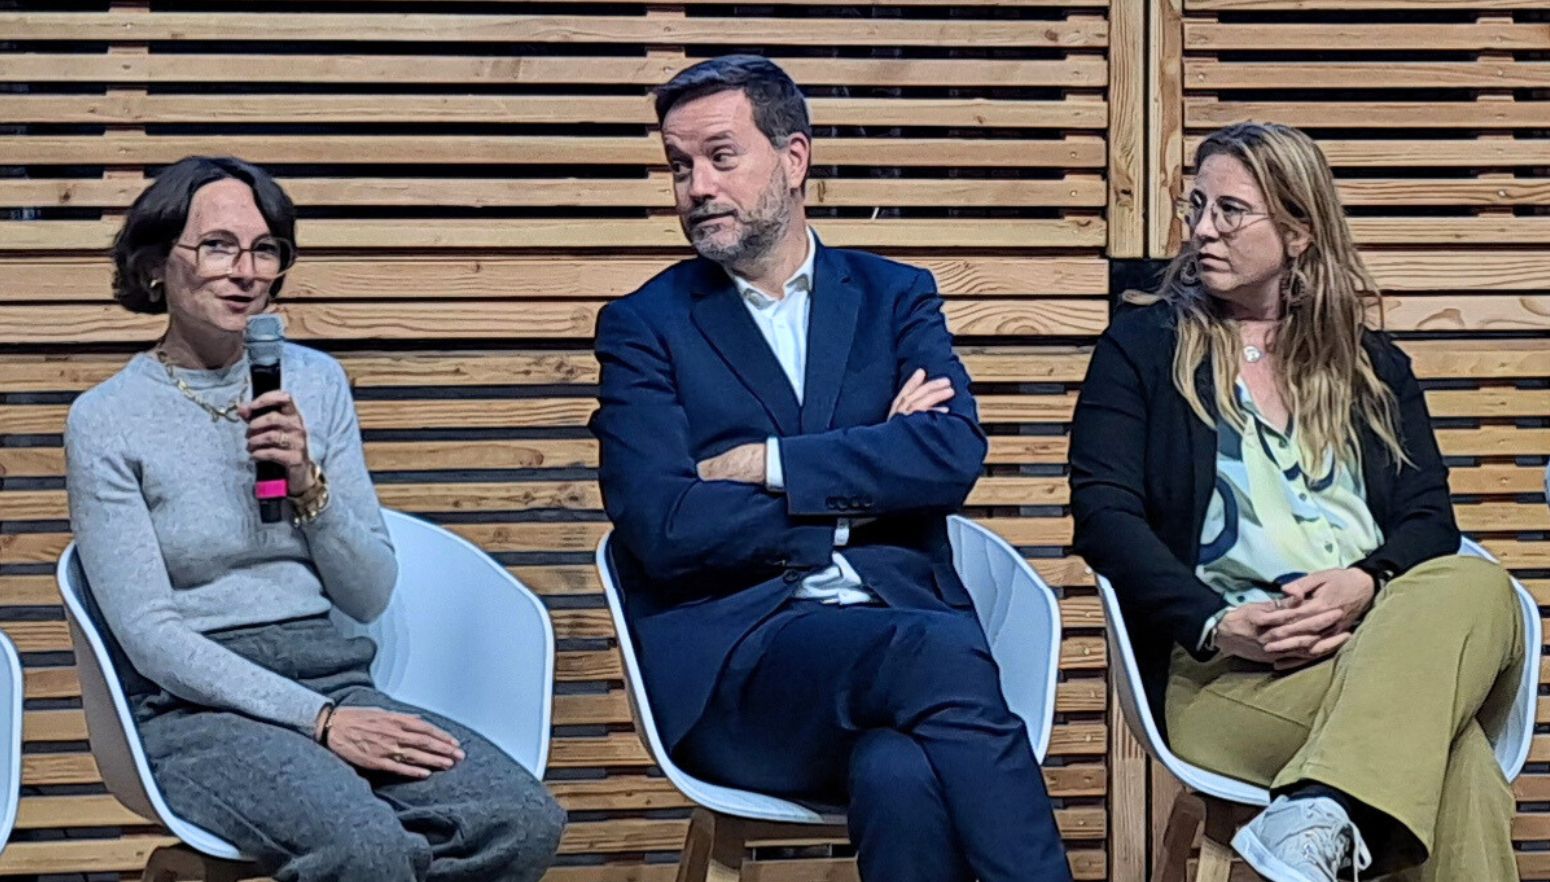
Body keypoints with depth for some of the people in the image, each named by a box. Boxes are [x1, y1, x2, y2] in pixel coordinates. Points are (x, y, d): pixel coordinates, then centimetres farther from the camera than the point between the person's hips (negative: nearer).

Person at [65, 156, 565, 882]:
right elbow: (148, 635, -8)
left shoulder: (315, 381, 10)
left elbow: (370, 598, 11)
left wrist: (310, 486, -8)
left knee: (523, 820, -24)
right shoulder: (105, 421, -2)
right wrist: (317, 719, -17)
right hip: (197, 707, -4)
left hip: (336, 681, 5)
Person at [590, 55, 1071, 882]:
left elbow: (956, 454, -4)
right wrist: (864, 485, -1)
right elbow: (660, 527, -5)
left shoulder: (896, 296, 16)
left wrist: (765, 464, -8)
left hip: (903, 620, 2)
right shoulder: (644, 325, 10)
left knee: (901, 775, -36)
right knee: (936, 654, -34)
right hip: (736, 654, -2)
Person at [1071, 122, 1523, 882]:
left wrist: (1365, 584, -13)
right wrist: (1216, 622, -16)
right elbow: (1104, 513, 1)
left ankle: (1321, 818, -50)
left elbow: (1428, 515, 12)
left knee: (1478, 586, -38)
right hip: (1227, 662, -4)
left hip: (1380, 632, 4)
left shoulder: (1372, 364, 23)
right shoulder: (1142, 348, 14)